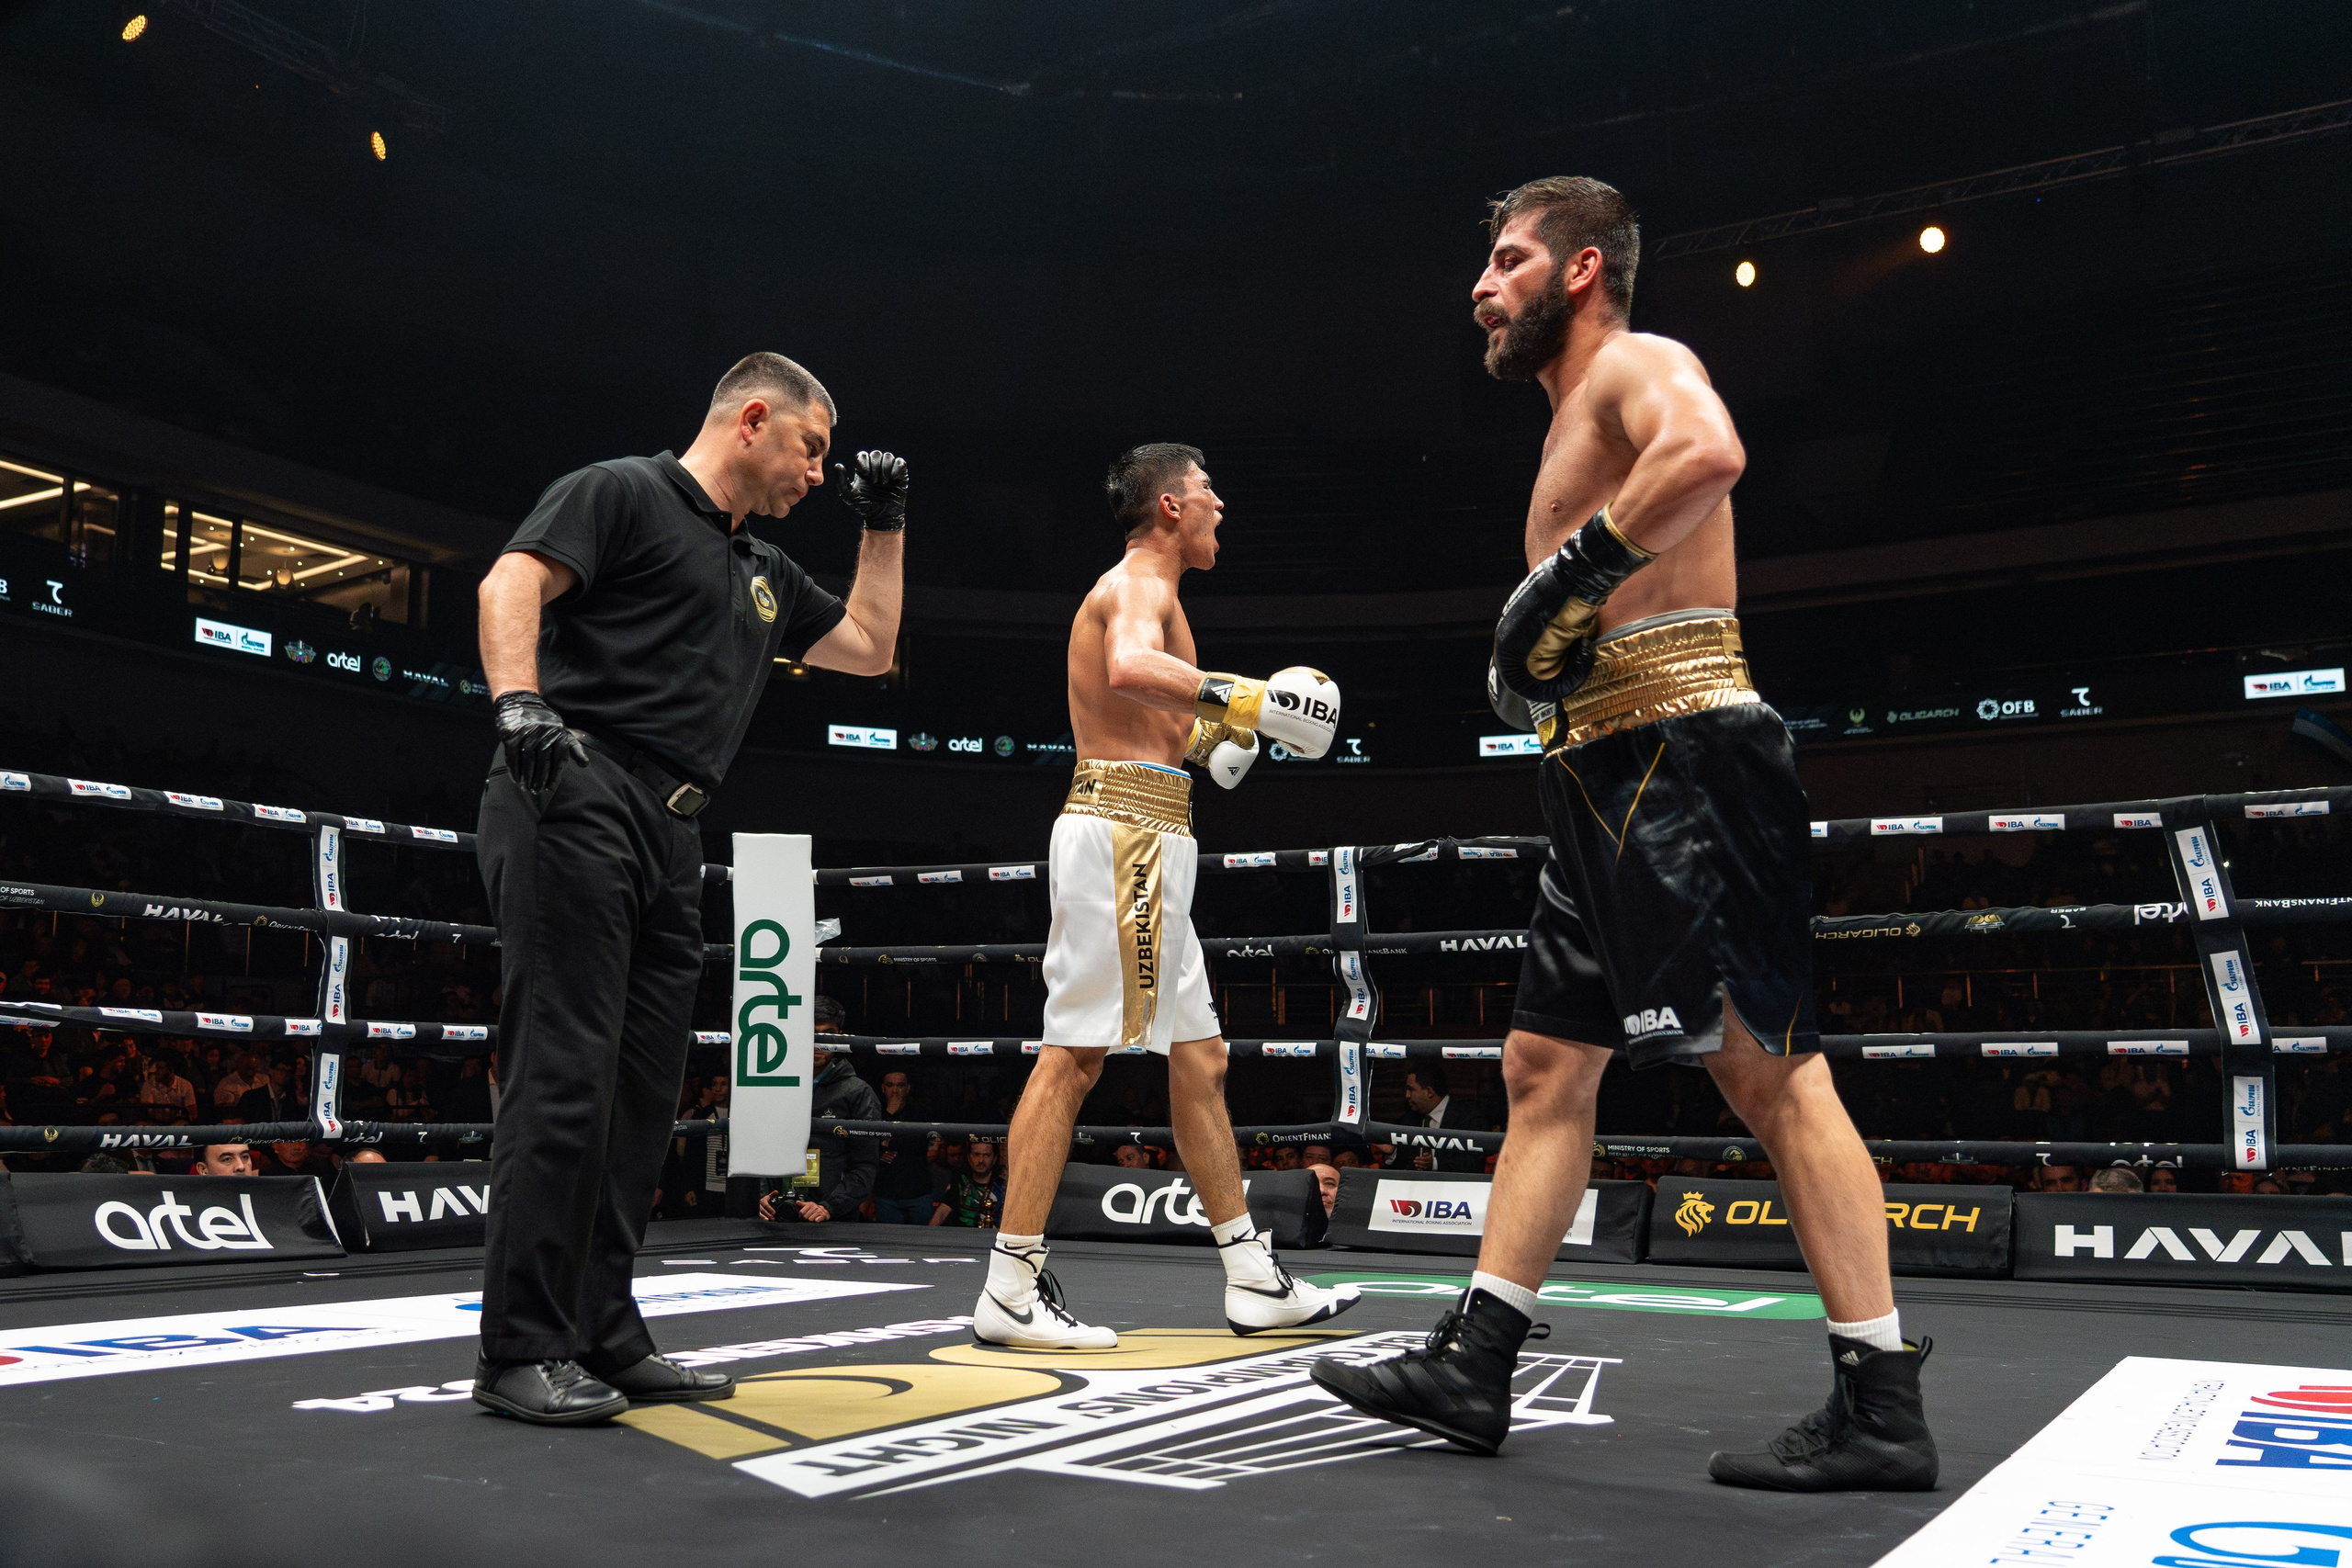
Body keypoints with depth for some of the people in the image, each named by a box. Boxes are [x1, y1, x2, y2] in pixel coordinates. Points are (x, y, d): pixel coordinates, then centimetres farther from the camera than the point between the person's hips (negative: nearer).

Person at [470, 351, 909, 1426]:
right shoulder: (623, 492, 3)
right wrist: (522, 704, -28)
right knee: (564, 1077, -12)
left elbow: (869, 648, 35)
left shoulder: (764, 572, 27)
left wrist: (884, 524, 29)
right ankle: (521, 1352, -7)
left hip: (667, 840, 9)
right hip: (578, 801, -9)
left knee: (643, 1092, 8)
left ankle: (602, 1335, 16)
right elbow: (512, 582, -11)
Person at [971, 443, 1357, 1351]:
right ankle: (1011, 1291, -9)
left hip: (1144, 842, 11)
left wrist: (1211, 735, 22)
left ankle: (1254, 1281, 16)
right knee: (1074, 1053, -11)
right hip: (1126, 830, -11)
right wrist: (1252, 701, -26)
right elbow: (1131, 668, -30)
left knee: (1197, 1056, 10)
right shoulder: (1140, 585, -6)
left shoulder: (1130, 591, 26)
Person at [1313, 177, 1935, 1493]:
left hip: (1678, 748, -11)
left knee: (1769, 1068, -10)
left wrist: (1569, 574, -22)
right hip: (1610, 783, 11)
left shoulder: (1635, 361, -2)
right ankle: (1473, 1367, 13)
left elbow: (1710, 452, -27)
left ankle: (1882, 1410, -3)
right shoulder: (1583, 413, 27)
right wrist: (1535, 650, 14)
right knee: (1549, 1065, 8)